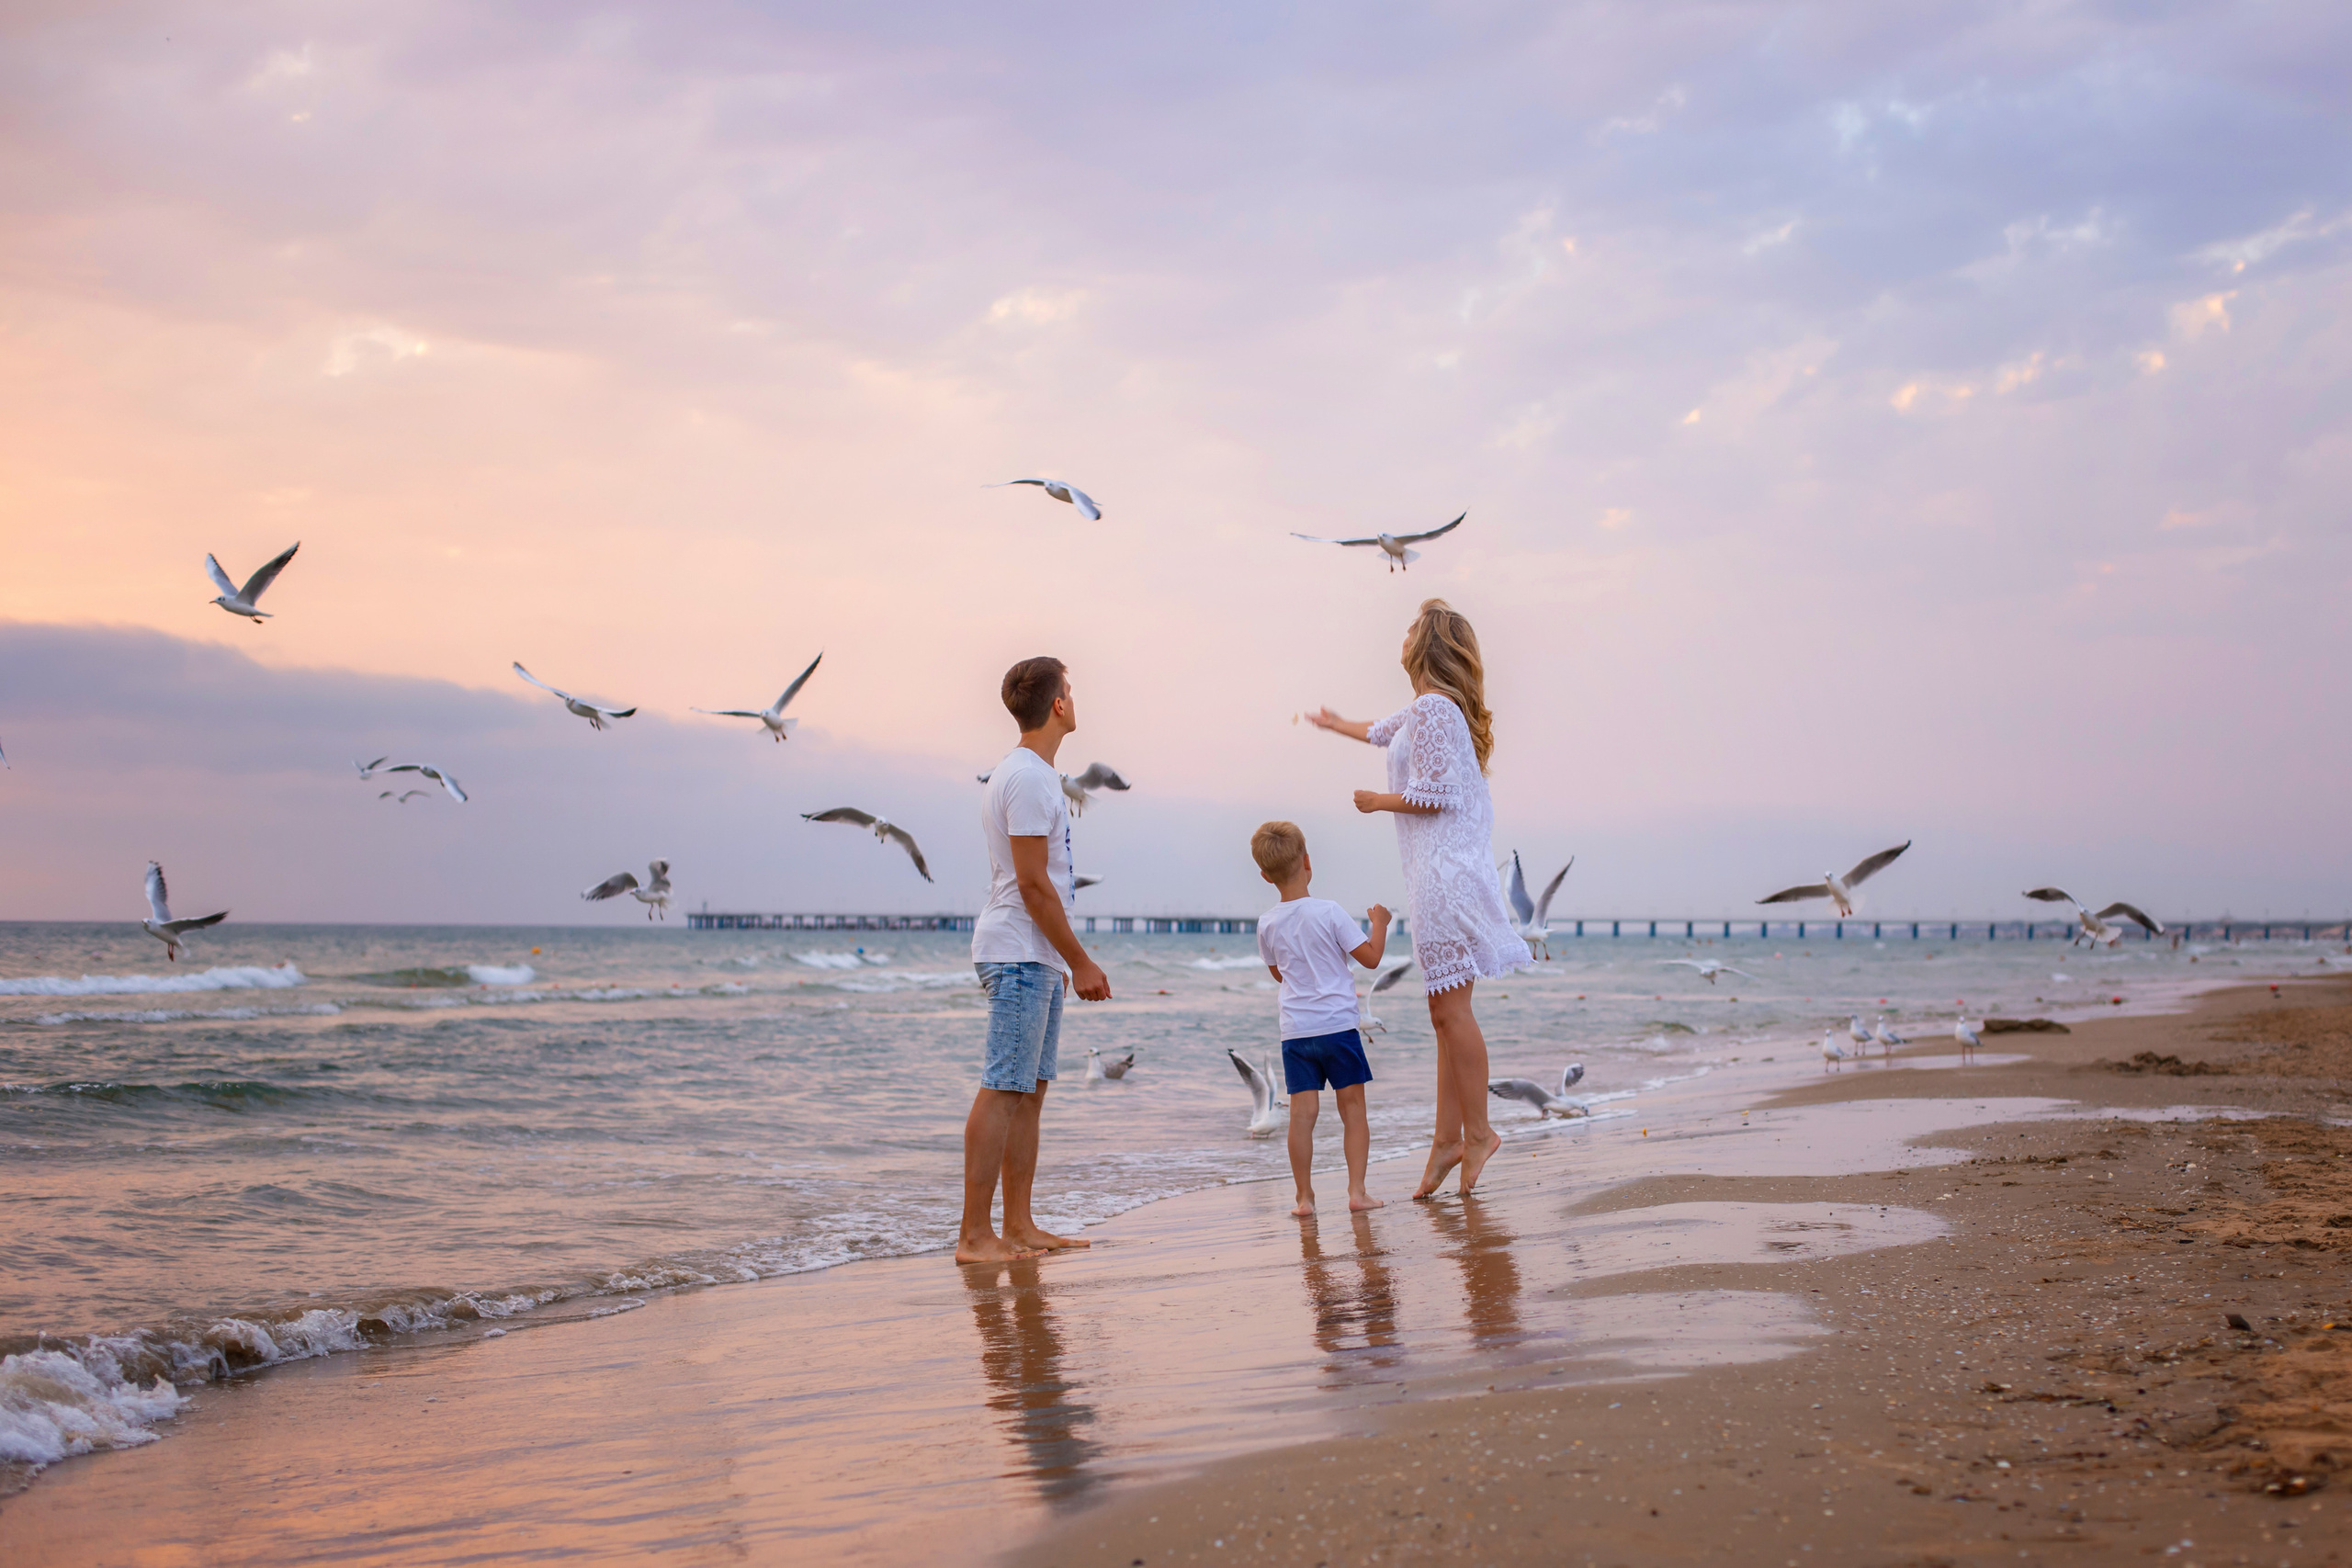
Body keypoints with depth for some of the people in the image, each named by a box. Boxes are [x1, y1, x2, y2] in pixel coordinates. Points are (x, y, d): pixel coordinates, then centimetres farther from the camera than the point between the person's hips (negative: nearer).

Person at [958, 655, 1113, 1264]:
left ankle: (1019, 1226, 15)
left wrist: (1066, 960, 21)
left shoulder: (1027, 773, 18)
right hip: (1021, 955, -10)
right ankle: (974, 1234, -10)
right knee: (1003, 1091, -10)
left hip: (1037, 960, 10)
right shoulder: (1028, 779, -14)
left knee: (1030, 1090, 11)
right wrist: (1080, 962, -14)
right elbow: (1034, 885, -18)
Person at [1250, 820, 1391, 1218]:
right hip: (1338, 1026, -3)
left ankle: (1305, 1197, 3)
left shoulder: (1268, 924, 2)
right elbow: (1371, 958, -5)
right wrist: (1379, 924, 11)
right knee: (1353, 1109, 6)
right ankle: (1357, 1190, 5)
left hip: (1295, 1032, 3)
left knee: (1302, 1113, 2)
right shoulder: (1330, 913, -10)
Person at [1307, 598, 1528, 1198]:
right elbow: (1383, 731, 40)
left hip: (1446, 872, -10)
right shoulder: (1429, 708, 18)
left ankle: (1478, 1132, -4)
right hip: (1441, 872, 10)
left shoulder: (1432, 708, -12)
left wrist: (1379, 801, -3)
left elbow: (1438, 793, -19)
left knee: (1452, 1010, -8)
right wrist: (1336, 725, 59)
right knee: (1446, 1013, 8)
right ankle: (1448, 1138, 9)